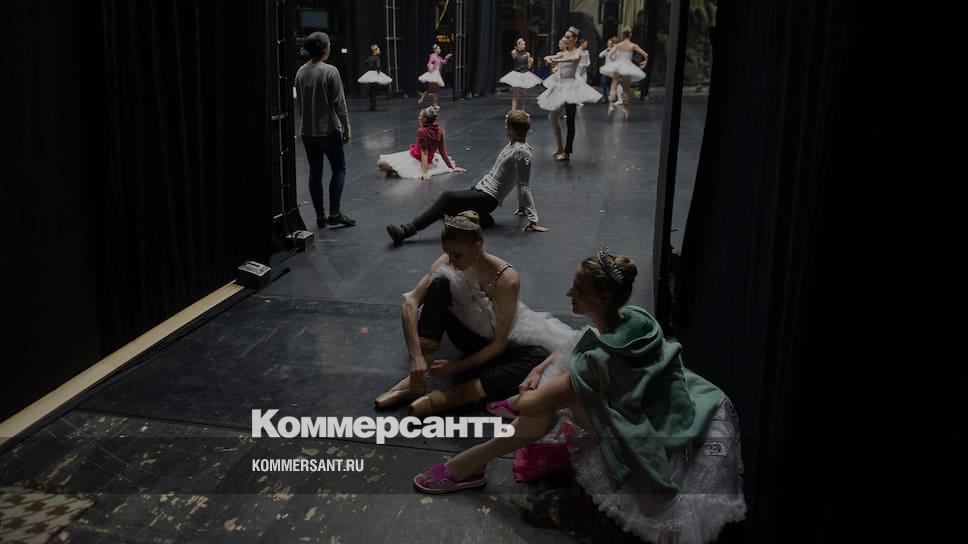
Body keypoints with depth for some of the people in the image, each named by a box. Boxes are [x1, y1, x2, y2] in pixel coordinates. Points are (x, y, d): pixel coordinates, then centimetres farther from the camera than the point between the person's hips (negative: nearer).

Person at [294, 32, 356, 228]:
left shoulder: (300, 72, 6)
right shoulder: (330, 71, -13)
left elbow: (298, 103, 13)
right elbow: (339, 103, -12)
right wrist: (346, 127, -4)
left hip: (307, 131, 6)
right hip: (328, 130, -6)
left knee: (315, 173, 9)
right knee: (339, 169, 4)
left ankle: (320, 216, 13)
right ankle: (334, 213, -1)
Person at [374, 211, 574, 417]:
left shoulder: (507, 280, -30)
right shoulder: (448, 263, -20)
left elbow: (499, 343, -24)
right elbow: (410, 303, -25)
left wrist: (458, 366, -25)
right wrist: (416, 356, -35)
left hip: (496, 346, -2)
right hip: (469, 334, 3)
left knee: (540, 357, -36)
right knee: (438, 285, -25)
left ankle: (448, 397, -38)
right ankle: (417, 380, -26)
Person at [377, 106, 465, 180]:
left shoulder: (422, 131, -24)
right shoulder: (439, 130, -5)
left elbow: (424, 152, -26)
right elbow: (442, 150, -2)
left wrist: (425, 172, -26)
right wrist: (452, 167, 4)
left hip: (414, 159, -7)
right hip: (430, 159, 8)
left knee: (381, 162, -12)